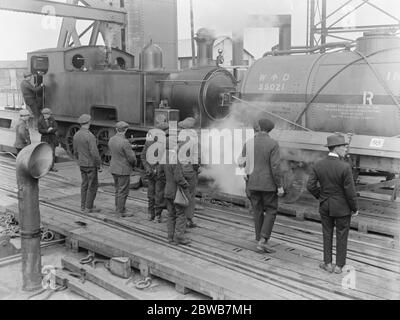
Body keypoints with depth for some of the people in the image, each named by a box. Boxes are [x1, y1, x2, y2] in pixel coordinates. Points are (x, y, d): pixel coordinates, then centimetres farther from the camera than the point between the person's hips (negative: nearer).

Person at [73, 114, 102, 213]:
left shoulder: (76, 135, 3)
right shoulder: (90, 136, -22)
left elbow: (75, 152, 12)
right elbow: (94, 153, -24)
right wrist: (98, 164, -12)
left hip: (82, 164, 8)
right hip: (91, 165, -8)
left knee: (85, 184, 16)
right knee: (93, 185, 2)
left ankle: (83, 206, 21)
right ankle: (88, 207, 6)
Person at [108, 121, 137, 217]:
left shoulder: (111, 140, 1)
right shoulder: (125, 142, -23)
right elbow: (131, 157, -19)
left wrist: (130, 147, 13)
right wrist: (134, 163, 3)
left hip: (114, 169, 8)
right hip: (123, 170, -8)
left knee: (118, 190, 18)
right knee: (123, 192, 2)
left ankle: (118, 209, 26)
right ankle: (121, 212, 9)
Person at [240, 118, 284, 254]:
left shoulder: (248, 143, 1)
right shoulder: (273, 144, -12)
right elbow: (275, 166, -17)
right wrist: (280, 186, -11)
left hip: (252, 184, 4)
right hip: (268, 184, -4)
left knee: (258, 212, 13)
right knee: (271, 211, 7)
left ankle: (260, 240, 19)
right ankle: (263, 240, -4)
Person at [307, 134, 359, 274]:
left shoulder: (318, 165, -8)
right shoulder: (345, 167, -22)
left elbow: (310, 186, -5)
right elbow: (350, 191, -17)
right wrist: (355, 208, -3)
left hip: (325, 206, 4)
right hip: (342, 208, -3)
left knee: (327, 235, 18)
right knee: (341, 236, 13)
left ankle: (328, 264, 26)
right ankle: (339, 265, 23)